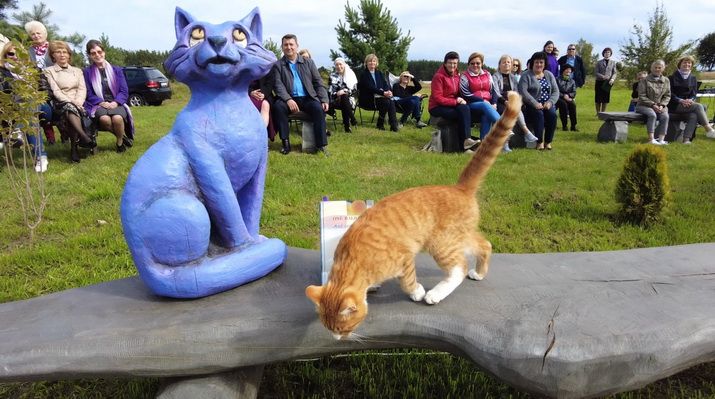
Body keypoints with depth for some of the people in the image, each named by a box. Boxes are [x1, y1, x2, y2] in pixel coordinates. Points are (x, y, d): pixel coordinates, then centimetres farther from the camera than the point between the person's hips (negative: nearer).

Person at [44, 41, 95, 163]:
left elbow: (82, 89, 10)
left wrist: (78, 102, -11)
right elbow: (55, 91, 0)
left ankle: (74, 147, -33)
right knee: (69, 108, -38)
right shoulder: (49, 71, 13)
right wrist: (70, 101, -17)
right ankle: (85, 138, -47)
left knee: (72, 110, -35)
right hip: (61, 104, -2)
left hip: (78, 104, 2)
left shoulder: (77, 70, 24)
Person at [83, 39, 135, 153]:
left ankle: (120, 142, -7)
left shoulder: (116, 70, 13)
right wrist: (102, 103, -15)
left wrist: (115, 102, -12)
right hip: (98, 105, -1)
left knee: (117, 118, -36)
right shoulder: (87, 72, 10)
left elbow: (124, 91, 6)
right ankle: (123, 137, -12)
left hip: (116, 104, 1)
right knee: (104, 118, -38)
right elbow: (89, 94, 4)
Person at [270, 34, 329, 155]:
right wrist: (288, 99, -23)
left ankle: (321, 145, -25)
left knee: (319, 108, -30)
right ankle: (285, 142, -23)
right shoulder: (277, 65, 9)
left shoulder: (308, 62, 15)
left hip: (308, 98, 1)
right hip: (289, 99, -1)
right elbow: (278, 85, -4)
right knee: (278, 106, -32)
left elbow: (319, 83, 12)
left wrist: (324, 100, -4)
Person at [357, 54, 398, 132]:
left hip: (379, 97, 5)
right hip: (367, 100, -5)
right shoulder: (364, 75, -2)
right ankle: (380, 124, -18)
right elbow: (370, 88, -16)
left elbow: (386, 84, 6)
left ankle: (394, 125, -30)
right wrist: (383, 93, -29)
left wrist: (389, 91, -18)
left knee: (391, 101, -26)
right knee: (386, 102, -30)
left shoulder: (379, 73, 18)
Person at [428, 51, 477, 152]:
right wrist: (455, 101, -18)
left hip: (453, 105, 6)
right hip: (437, 107, -5)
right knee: (463, 113, -28)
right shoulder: (439, 76, -10)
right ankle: (465, 141, -25)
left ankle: (466, 140, -30)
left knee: (465, 108, -28)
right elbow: (437, 98, -13)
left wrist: (461, 99, -6)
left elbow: (458, 93, 19)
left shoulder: (457, 75, 11)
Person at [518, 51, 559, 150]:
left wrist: (550, 102, -12)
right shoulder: (526, 75, 0)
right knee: (539, 113, -32)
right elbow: (523, 92, -13)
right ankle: (539, 142, -24)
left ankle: (548, 141, -17)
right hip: (532, 106, -3)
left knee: (552, 113, -26)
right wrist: (535, 104, -22)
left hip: (547, 104, 4)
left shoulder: (549, 75, 15)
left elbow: (555, 91, 9)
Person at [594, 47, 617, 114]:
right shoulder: (599, 62, 5)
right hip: (599, 82, -2)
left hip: (608, 83, 2)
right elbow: (596, 73, -1)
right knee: (598, 98, -1)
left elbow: (615, 73, 7)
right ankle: (598, 112, 9)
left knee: (606, 98, 1)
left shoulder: (613, 62, 11)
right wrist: (603, 77, -19)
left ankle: (603, 112, 11)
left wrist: (612, 79, -14)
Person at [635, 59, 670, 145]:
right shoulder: (645, 80, 0)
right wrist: (653, 104, -17)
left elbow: (667, 96, 10)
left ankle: (661, 139, -30)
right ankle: (651, 139, -37)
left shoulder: (666, 81, 12)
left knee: (665, 116, -29)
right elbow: (642, 96, -6)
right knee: (652, 114, -36)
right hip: (644, 105, -3)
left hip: (660, 106, 3)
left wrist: (662, 105, -10)